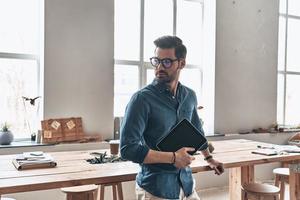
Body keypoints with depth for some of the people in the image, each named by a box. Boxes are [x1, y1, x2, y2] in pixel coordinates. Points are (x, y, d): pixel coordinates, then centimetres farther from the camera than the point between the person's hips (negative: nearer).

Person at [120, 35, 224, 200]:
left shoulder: (190, 96, 3)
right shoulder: (142, 99, -15)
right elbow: (128, 148, -21)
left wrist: (209, 158, 30)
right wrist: (173, 158, -20)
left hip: (186, 184, 6)